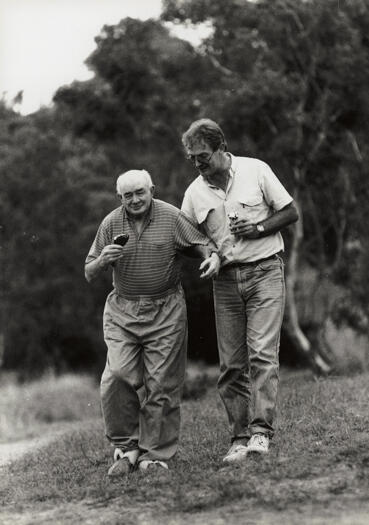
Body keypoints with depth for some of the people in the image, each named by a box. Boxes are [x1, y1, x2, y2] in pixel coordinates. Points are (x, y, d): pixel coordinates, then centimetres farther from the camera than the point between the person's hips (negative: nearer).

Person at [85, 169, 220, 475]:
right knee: (118, 376, -14)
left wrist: (213, 258, -22)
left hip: (165, 311, -2)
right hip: (121, 311, 2)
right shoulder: (111, 224, 4)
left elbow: (202, 245, 1)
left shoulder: (172, 217, -3)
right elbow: (89, 275, 8)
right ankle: (126, 447, 0)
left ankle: (155, 454, 7)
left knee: (161, 384, -2)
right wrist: (103, 260, -14)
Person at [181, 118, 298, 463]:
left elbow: (291, 213, 2)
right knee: (231, 366, 1)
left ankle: (260, 431, -18)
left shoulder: (255, 170, -2)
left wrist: (258, 228, -12)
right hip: (226, 280, 4)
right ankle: (239, 438, 5)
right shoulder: (194, 193, 6)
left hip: (264, 270, -4)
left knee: (262, 353, -14)